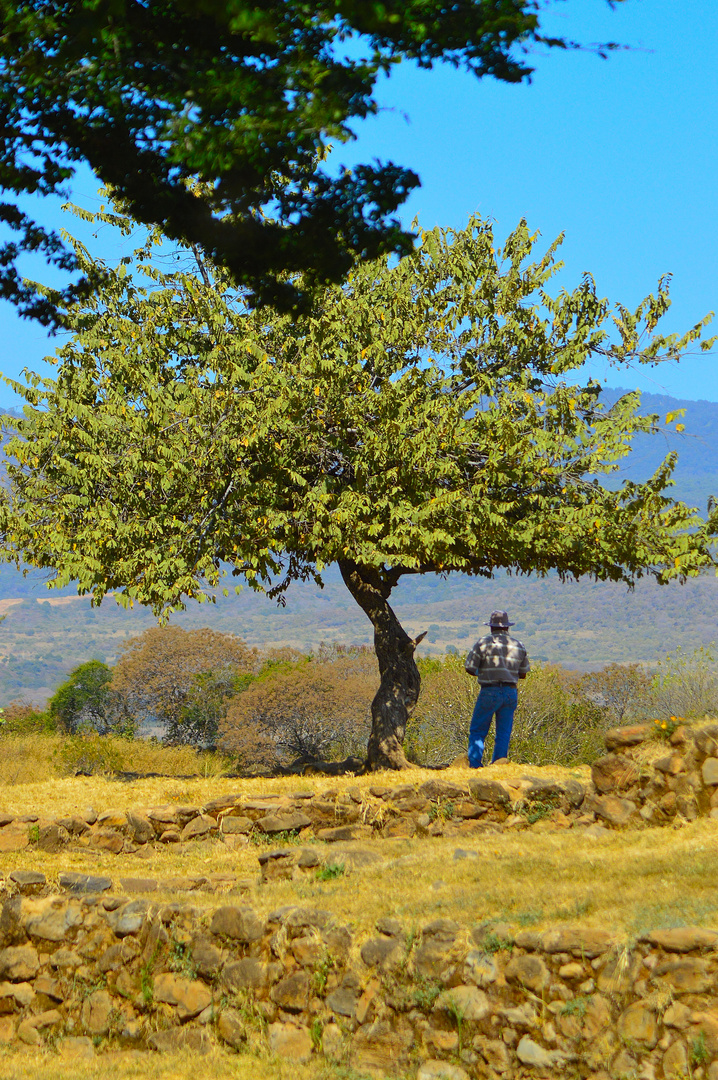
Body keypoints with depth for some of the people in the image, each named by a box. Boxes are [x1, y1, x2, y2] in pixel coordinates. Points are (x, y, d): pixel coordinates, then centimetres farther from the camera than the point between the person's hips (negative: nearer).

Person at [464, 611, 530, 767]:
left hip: (490, 692, -4)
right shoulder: (518, 645, 9)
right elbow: (523, 674, 13)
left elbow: (469, 668, -5)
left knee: (477, 732, 3)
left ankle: (475, 765, -8)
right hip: (511, 692, 4)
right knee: (503, 735, 8)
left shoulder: (485, 643, -5)